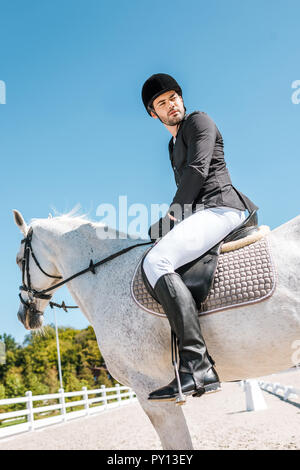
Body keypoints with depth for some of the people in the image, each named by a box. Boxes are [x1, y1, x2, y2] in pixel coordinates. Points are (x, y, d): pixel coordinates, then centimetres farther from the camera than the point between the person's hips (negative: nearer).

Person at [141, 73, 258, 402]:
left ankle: (197, 366, -37)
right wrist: (175, 220, 13)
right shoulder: (173, 145, 29)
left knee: (156, 262, -29)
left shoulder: (199, 122, 3)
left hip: (219, 207, -10)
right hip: (201, 213, 10)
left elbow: (198, 170, -11)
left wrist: (174, 211, -7)